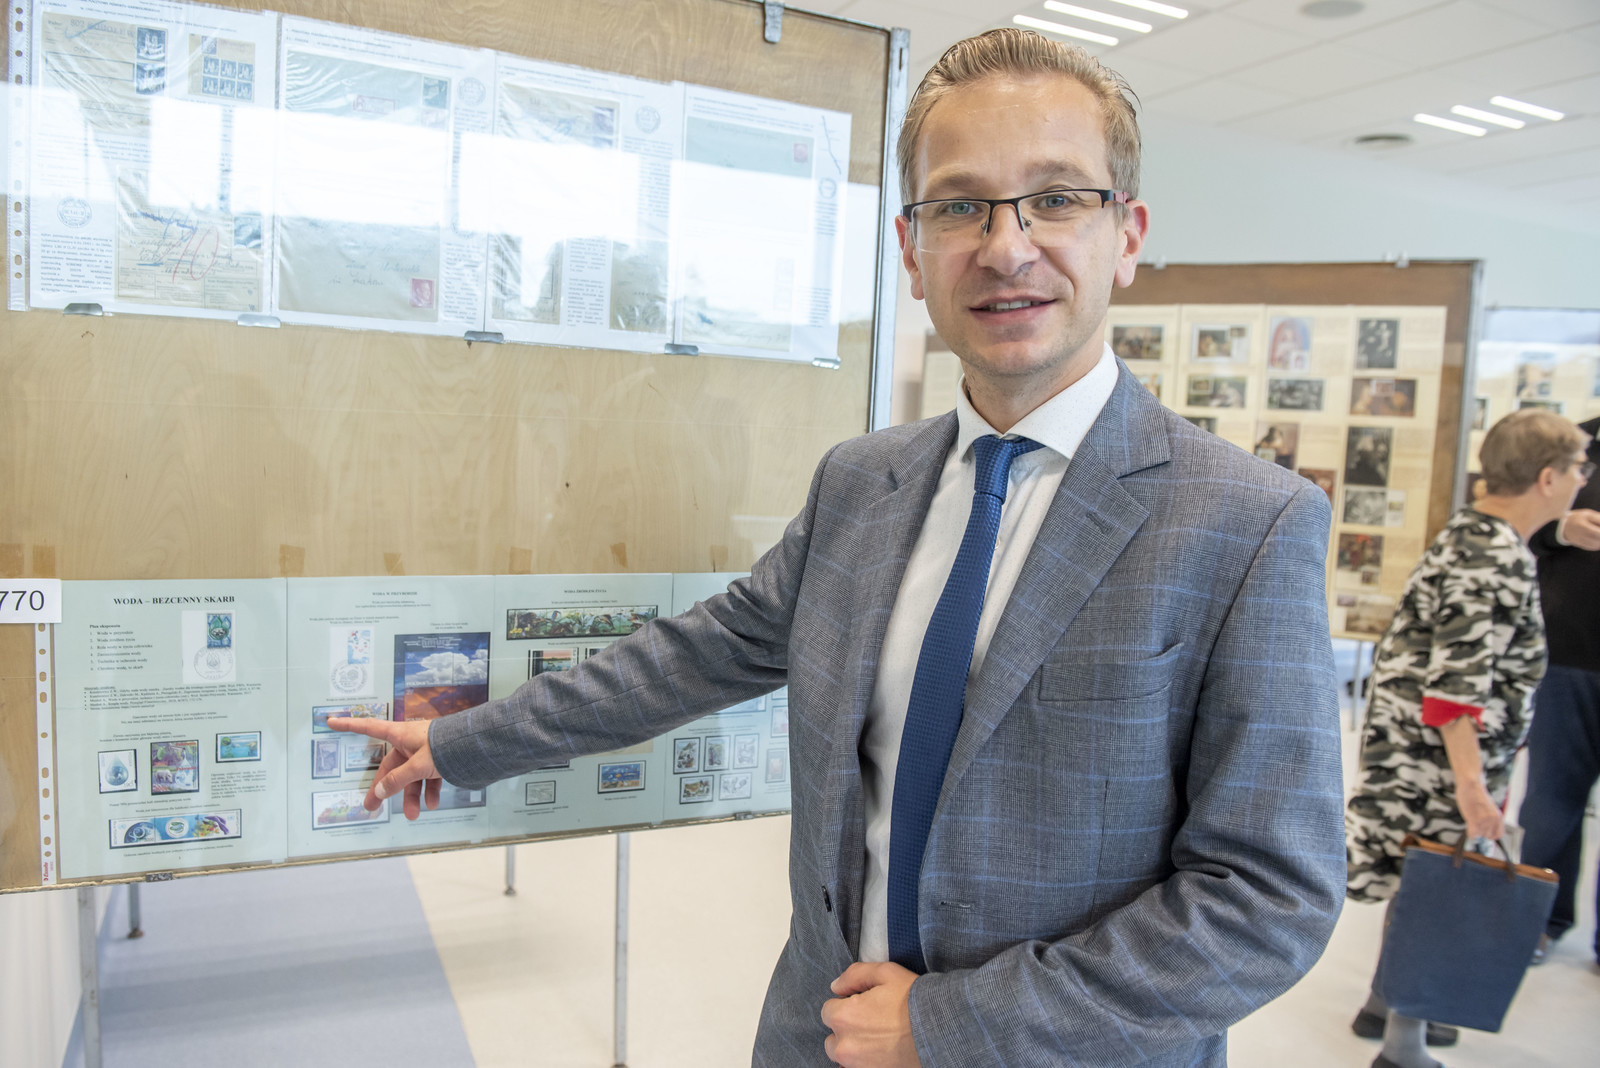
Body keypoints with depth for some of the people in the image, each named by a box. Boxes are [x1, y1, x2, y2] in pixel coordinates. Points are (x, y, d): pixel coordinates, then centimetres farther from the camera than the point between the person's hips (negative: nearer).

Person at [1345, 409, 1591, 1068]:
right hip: (1437, 761, -9)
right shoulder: (1499, 561, -20)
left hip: (1414, 748, 9)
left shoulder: (1469, 533, 9)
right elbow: (1457, 686, -25)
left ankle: (1384, 1006, 34)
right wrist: (1473, 787, -25)